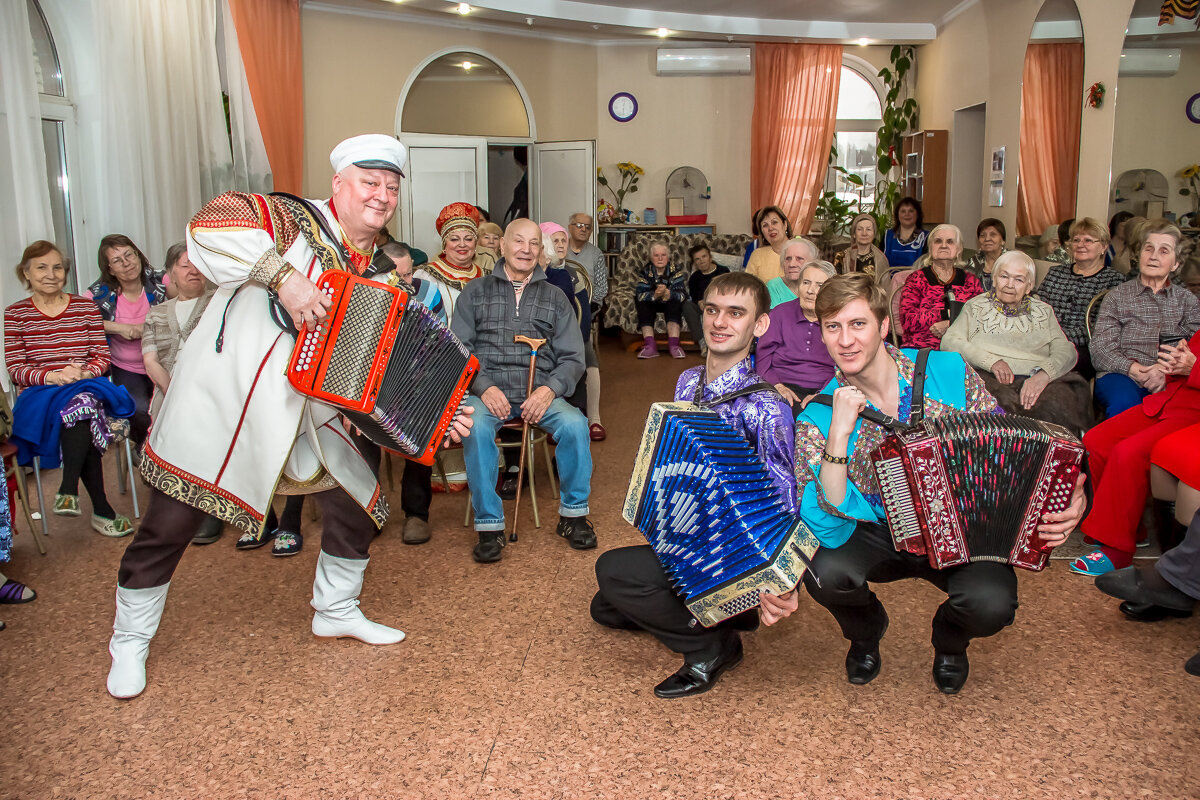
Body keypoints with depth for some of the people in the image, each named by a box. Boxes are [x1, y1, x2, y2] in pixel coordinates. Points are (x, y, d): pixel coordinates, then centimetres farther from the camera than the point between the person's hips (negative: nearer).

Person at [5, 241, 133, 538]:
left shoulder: (86, 307, 13)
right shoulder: (14, 315, 9)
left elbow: (103, 356, 7)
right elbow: (15, 369, 0)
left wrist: (84, 373, -16)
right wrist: (53, 377, -20)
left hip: (87, 388, 1)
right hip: (38, 399, -1)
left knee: (83, 402, -38)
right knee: (79, 406, -35)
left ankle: (68, 490, -35)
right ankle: (101, 511, -35)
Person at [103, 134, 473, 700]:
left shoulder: (375, 275, 10)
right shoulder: (296, 220, -9)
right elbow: (208, 228, -25)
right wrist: (285, 276, -31)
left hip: (309, 412, 6)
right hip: (223, 398, -6)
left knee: (360, 504, 8)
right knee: (170, 522, 2)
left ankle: (336, 611, 32)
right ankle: (130, 641, 25)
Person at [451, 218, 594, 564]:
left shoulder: (555, 298, 16)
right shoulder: (476, 292, 14)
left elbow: (572, 358, 10)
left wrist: (549, 389, -11)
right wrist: (484, 387, -13)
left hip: (539, 392, 1)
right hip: (487, 389, -1)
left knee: (575, 424, -28)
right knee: (475, 426, -34)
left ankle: (573, 514, -8)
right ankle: (489, 524, -21)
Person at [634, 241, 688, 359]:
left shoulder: (676, 271, -8)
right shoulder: (645, 272, -6)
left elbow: (681, 295, -22)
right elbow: (640, 295, -20)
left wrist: (667, 293, -43)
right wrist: (655, 295, -40)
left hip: (670, 304, -1)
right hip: (651, 305, 1)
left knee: (675, 304, -32)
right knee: (643, 305, -30)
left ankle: (673, 344, -44)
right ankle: (650, 345, -42)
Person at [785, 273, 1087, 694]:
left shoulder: (947, 372, -11)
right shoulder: (818, 418, -14)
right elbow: (827, 528, -24)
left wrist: (1065, 499, -17)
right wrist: (840, 433, -33)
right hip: (877, 536, 0)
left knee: (991, 604, -29)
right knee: (824, 573, -30)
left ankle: (950, 640, 12)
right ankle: (866, 633, 10)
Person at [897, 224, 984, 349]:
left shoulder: (971, 280, 19)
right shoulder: (916, 279, 11)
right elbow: (907, 320, -3)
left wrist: (950, 325, -9)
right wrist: (947, 315, -8)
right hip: (921, 350, -2)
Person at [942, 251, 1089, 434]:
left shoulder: (1043, 312, 24)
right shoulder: (975, 307, 21)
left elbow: (1066, 350, 9)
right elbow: (949, 342, 5)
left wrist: (1043, 373, -14)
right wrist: (991, 361, -10)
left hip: (1035, 380, 2)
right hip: (987, 378, -2)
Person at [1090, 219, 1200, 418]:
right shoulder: (1117, 296, 16)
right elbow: (1100, 347, 3)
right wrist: (1133, 369, -17)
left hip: (1173, 380, 2)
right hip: (1122, 375, -2)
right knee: (1124, 402, -37)